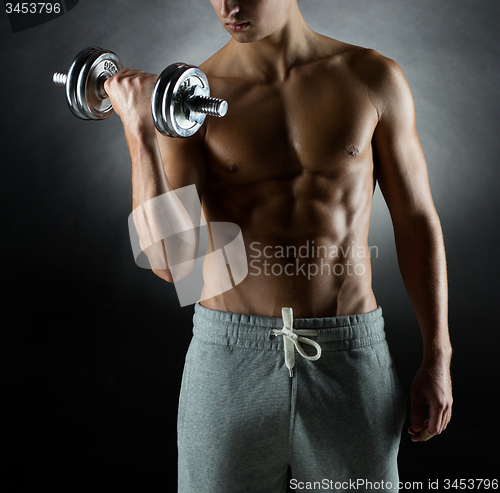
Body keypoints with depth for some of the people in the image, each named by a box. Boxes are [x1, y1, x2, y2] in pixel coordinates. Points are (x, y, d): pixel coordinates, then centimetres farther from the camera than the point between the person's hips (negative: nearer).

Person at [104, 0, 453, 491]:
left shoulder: (373, 77, -1)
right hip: (230, 357, 0)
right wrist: (138, 129, -21)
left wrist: (438, 358, 3)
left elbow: (417, 221, 5)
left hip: (350, 358, 1)